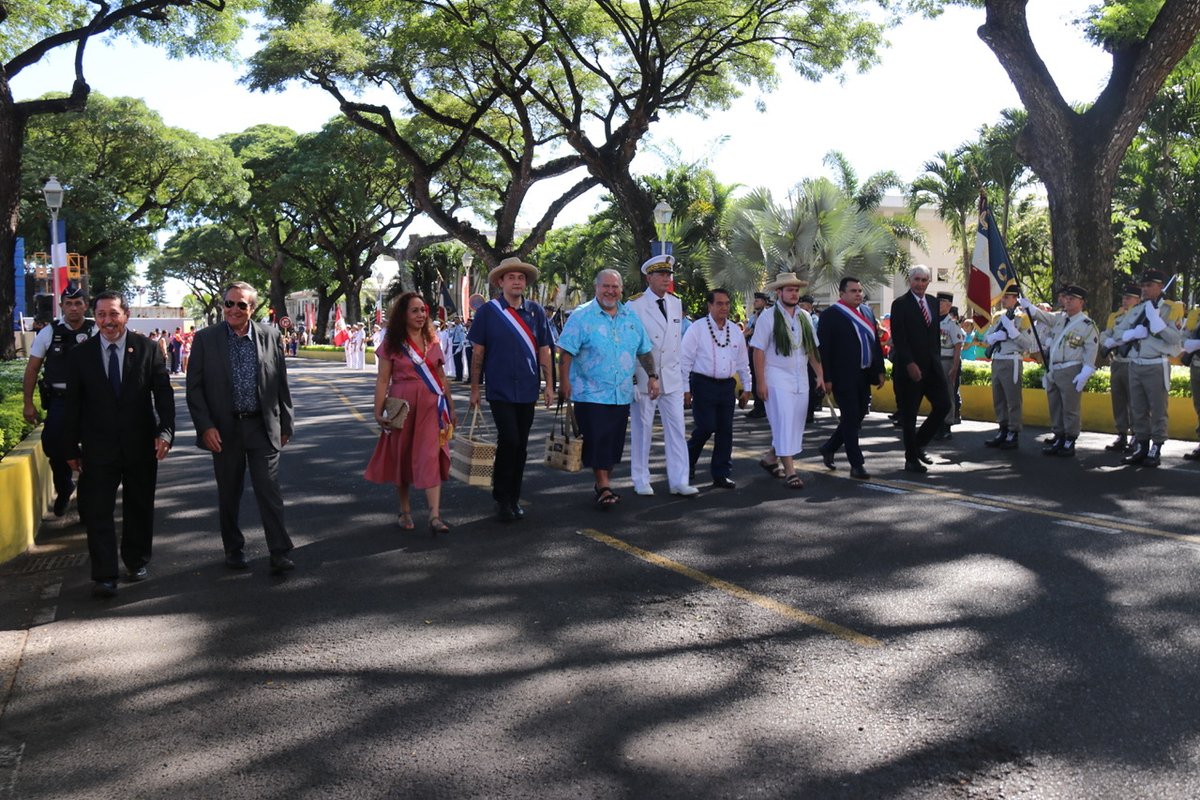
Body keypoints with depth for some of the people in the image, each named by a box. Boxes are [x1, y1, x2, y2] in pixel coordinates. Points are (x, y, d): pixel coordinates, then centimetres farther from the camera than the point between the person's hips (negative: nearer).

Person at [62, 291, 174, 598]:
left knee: (139, 507, 13)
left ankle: (136, 562, 30)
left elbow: (164, 393, -4)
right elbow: (72, 404, 3)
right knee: (97, 511, -4)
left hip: (140, 445, 0)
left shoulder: (147, 349, -2)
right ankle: (104, 576, 2)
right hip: (98, 446, 0)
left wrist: (165, 431, -16)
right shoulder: (80, 354, 0)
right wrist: (71, 447, 2)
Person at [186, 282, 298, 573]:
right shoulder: (205, 339, -1)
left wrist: (285, 424, 7)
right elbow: (194, 387, 0)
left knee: (270, 491, -3)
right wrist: (205, 426, -9)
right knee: (228, 495, 12)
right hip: (224, 429, 1)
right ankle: (234, 550, 26)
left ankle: (280, 553, 2)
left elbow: (281, 384, 6)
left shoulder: (270, 336, 1)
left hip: (263, 426, 0)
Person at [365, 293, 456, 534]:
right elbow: (383, 380, -1)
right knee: (402, 457, 9)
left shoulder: (433, 341, 8)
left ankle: (435, 516, -16)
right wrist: (378, 412, -8)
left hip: (431, 406, 1)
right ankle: (405, 511, 24)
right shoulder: (391, 344, 0)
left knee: (430, 457, -9)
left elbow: (442, 376, 14)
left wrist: (451, 407, 14)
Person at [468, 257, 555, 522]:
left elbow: (544, 350, 8)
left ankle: (514, 499, 21)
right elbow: (477, 352, 1)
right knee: (509, 440, -11)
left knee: (521, 445, 8)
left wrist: (549, 385, 4)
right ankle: (501, 498, 5)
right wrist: (474, 388, 0)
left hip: (528, 390, 3)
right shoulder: (487, 311, -2)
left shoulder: (536, 311, 6)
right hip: (500, 390, -3)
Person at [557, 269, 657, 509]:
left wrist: (652, 376, 11)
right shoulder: (581, 316, -6)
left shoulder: (631, 318, 10)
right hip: (592, 393, -5)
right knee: (597, 442, -7)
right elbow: (566, 352, -10)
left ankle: (604, 483, 24)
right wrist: (564, 382, -17)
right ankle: (604, 488, 0)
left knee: (614, 442, 10)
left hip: (622, 394, 5)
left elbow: (644, 351, 18)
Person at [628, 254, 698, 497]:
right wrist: (633, 380, -10)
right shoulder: (635, 306, -8)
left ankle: (679, 481, 6)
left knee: (677, 429, 2)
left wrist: (679, 371, 13)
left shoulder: (676, 303, 9)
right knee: (642, 430, 4)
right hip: (643, 377, -5)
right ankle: (641, 482, 17)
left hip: (671, 377, 5)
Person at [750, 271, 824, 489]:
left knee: (796, 425, 10)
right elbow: (758, 351, -8)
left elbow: (812, 348, 15)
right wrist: (761, 382, -13)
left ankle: (771, 458, 29)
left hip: (801, 379, 6)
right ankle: (789, 471, -4)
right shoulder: (768, 317, -6)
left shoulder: (804, 316, 11)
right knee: (784, 424, -8)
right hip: (778, 379, -6)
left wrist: (820, 375, 9)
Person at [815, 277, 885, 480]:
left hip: (864, 375, 7)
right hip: (844, 377, -7)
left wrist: (880, 370, 11)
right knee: (851, 419, -2)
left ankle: (829, 448, 31)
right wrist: (826, 378, -15)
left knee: (858, 417, 12)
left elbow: (875, 342, 17)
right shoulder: (830, 315, -8)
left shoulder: (867, 312, 13)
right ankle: (857, 464, 4)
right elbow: (823, 348, -11)